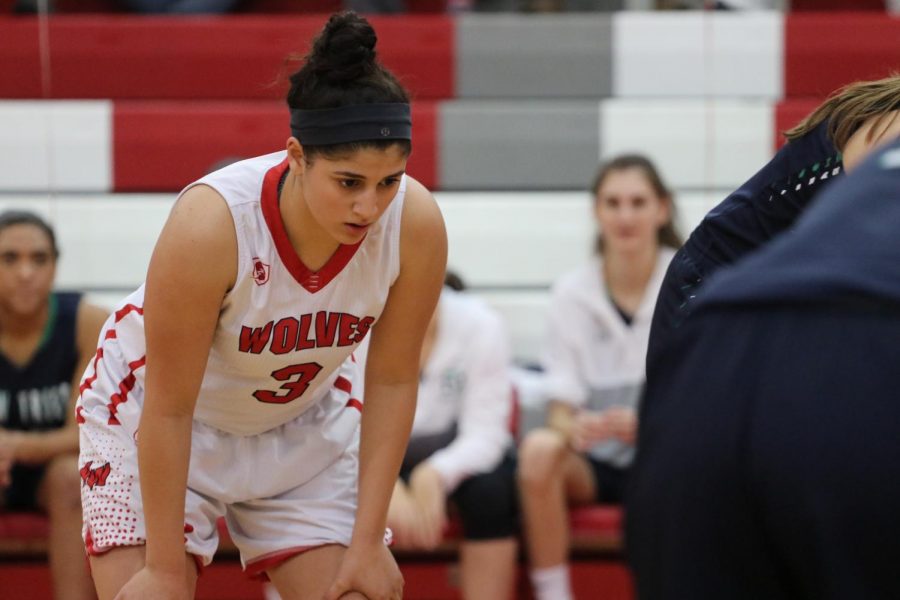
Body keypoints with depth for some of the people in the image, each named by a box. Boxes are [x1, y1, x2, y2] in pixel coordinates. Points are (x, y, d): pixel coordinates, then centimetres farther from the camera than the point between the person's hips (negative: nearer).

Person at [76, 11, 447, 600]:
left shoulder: (416, 225, -26)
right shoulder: (210, 224, -36)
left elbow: (392, 381, -12)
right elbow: (168, 409, -28)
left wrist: (367, 542, -12)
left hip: (305, 422, 4)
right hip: (152, 416, -4)